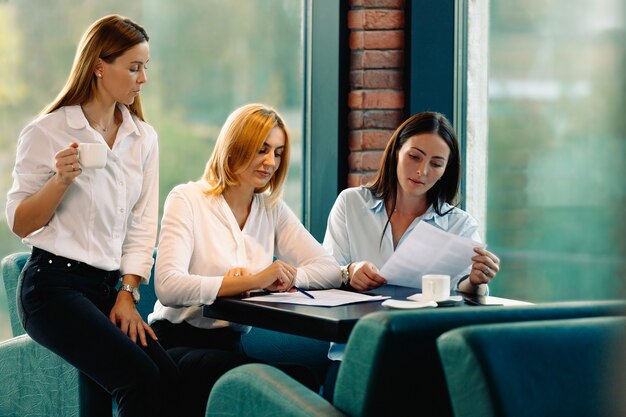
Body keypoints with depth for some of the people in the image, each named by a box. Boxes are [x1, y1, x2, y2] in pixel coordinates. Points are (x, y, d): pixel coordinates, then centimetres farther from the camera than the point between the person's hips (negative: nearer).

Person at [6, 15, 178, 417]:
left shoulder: (143, 137, 11)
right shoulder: (47, 133, -4)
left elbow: (142, 224, 10)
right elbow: (20, 224, -3)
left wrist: (127, 294, -1)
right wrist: (61, 180, -19)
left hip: (107, 287, 5)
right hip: (53, 282, -5)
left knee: (171, 377, -19)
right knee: (139, 376, -25)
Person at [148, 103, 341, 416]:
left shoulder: (273, 210, 12)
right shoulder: (187, 200, -5)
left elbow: (330, 271, 0)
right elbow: (168, 287, -20)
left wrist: (270, 280, -18)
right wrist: (252, 281, -28)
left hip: (235, 344, 5)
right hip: (179, 341, -4)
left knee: (304, 381, -27)